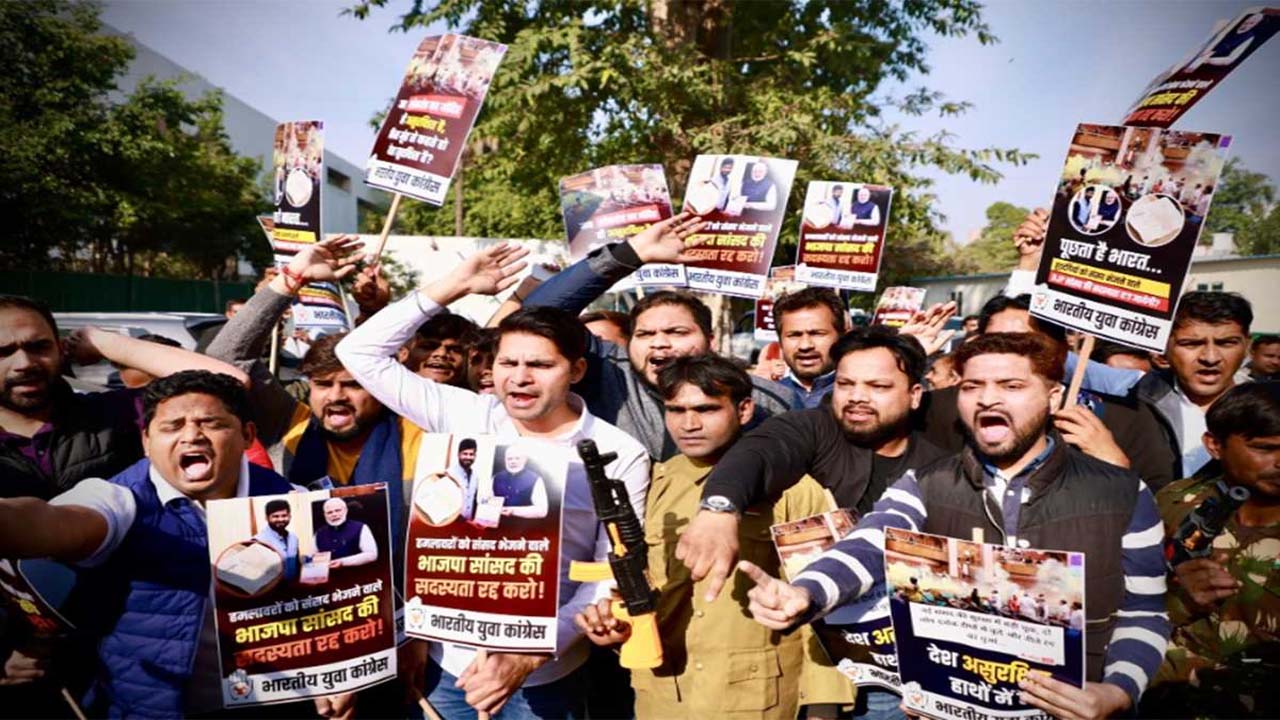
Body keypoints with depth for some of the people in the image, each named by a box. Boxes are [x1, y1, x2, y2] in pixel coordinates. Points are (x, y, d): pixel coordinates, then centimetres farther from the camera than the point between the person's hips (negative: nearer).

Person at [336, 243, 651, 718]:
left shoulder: (620, 457, -10)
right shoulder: (465, 417, -4)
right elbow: (361, 353, -3)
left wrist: (531, 657, -18)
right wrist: (454, 286, -7)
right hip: (445, 666, 3)